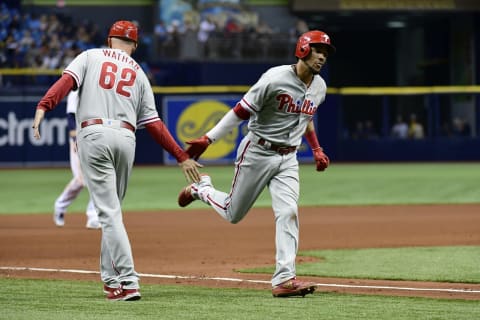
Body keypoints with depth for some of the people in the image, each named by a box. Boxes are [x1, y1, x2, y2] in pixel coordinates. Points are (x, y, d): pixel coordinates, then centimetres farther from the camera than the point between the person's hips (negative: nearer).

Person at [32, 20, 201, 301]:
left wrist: (43, 107, -19)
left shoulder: (91, 57, 13)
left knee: (109, 212, -8)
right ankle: (111, 278, 23)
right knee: (112, 209, 19)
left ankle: (128, 282, -17)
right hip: (126, 139, 3)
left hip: (94, 134, -3)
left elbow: (67, 81, -7)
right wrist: (182, 157, 16)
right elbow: (154, 124, 13)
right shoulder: (138, 73, 19)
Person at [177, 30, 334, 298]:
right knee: (233, 214, 7)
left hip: (288, 159, 5)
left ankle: (284, 279, -18)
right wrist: (208, 139, -18)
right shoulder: (275, 79, -19)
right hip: (257, 152, -5)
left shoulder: (319, 87, 4)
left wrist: (317, 149, 13)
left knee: (288, 213, -15)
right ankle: (201, 188, 39)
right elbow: (242, 110, -17)